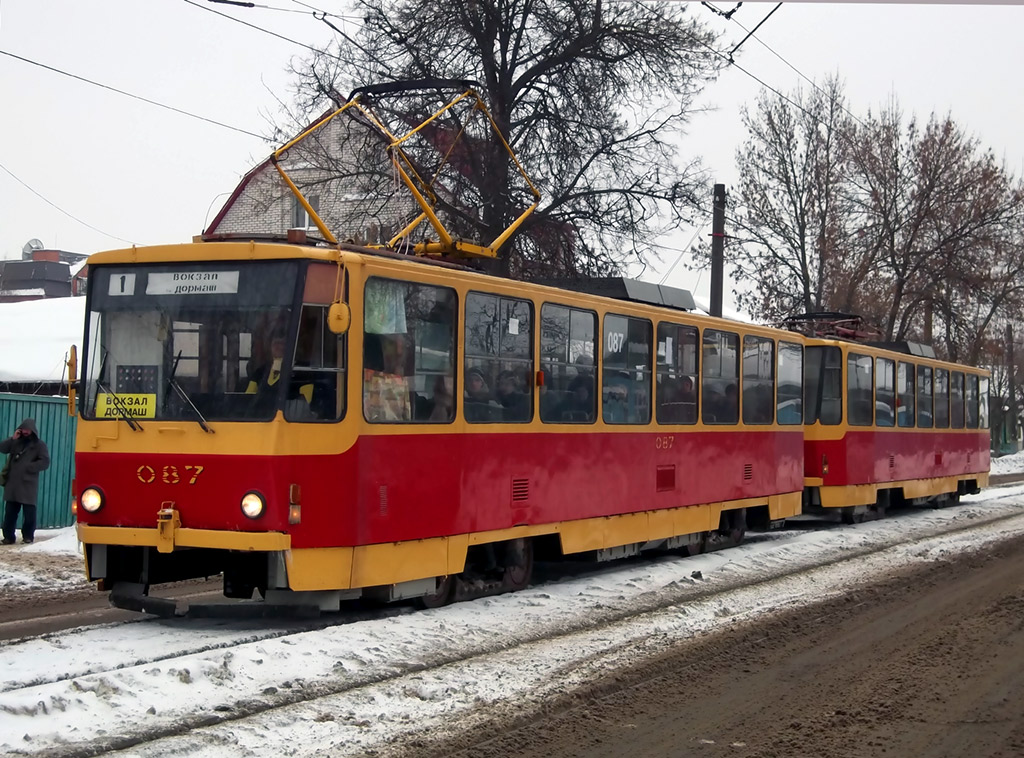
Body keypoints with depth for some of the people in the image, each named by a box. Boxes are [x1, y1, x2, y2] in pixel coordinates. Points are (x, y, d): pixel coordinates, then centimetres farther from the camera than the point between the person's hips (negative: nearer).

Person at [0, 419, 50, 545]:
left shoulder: (39, 444, 4)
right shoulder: (16, 442, 17)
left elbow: (45, 462, -5)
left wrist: (28, 467, -11)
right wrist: (12, 438, -8)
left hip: (28, 483, -4)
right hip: (12, 482, 4)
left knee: (29, 511, -4)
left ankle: (28, 536, 5)